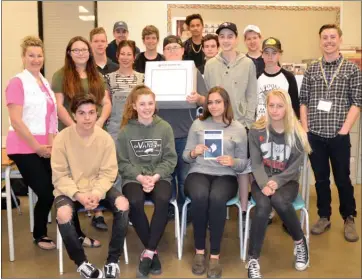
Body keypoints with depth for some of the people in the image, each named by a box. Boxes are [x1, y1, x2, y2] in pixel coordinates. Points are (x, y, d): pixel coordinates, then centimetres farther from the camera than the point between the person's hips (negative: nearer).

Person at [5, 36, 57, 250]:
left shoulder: (46, 83, 14)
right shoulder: (17, 82, -8)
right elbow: (16, 120, -16)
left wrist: (51, 143, 2)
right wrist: (37, 146, -14)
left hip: (46, 148, 6)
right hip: (24, 148, -6)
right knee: (46, 193, -5)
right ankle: (39, 235, 19)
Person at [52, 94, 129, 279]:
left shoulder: (105, 138, -8)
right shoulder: (62, 138, -13)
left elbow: (108, 173, -7)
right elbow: (60, 176, -11)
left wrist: (97, 193, -25)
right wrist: (78, 195, -25)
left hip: (98, 187, 2)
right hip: (69, 189, -1)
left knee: (123, 205, -25)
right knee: (63, 214, -33)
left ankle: (112, 261, -9)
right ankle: (81, 262, -7)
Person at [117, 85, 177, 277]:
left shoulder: (165, 128, 3)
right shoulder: (126, 131, 2)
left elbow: (170, 159, 0)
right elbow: (122, 162, -1)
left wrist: (155, 177, -15)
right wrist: (140, 177, -17)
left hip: (159, 177, 0)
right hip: (134, 177, 0)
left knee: (163, 200, -32)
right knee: (135, 202, -31)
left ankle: (148, 253, -19)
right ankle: (153, 251, -11)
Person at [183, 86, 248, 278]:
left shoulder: (238, 129, 8)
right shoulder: (198, 124, 10)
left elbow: (244, 163, 8)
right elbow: (185, 156, 11)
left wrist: (233, 162, -14)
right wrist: (193, 153, -12)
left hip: (226, 176, 0)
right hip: (198, 173, 1)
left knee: (217, 198, -36)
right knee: (200, 196, -35)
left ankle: (215, 254, -23)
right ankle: (199, 251, -18)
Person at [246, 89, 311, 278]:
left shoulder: (297, 133, -3)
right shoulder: (256, 131, -2)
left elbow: (295, 166, -5)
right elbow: (256, 163, -6)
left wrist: (276, 182, -20)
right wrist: (264, 184, -24)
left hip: (287, 181, 0)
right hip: (262, 180, 0)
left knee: (279, 200, -34)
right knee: (263, 205, -32)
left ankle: (299, 242, -7)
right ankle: (253, 260, -22)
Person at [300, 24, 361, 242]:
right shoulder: (311, 70, 8)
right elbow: (303, 101, 8)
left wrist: (344, 130, -10)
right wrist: (305, 129, 0)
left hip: (339, 136, -2)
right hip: (315, 136, 2)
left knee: (343, 179, 7)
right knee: (321, 178, 12)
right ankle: (324, 217, 26)